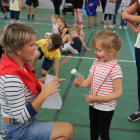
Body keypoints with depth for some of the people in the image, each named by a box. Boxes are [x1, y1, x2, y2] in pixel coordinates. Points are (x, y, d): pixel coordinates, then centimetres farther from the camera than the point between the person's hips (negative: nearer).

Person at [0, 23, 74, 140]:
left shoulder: (20, 64, -3)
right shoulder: (11, 78, -31)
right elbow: (21, 117, -28)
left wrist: (42, 82, -4)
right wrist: (44, 94, -26)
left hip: (27, 121, 9)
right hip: (18, 130, -9)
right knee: (68, 130, -10)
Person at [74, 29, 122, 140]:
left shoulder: (115, 69, -23)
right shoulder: (96, 63, -2)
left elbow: (118, 93, -22)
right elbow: (89, 81, 3)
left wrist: (98, 99, -27)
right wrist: (79, 84, -19)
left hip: (106, 107, -6)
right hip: (93, 104, 7)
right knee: (93, 129, 27)